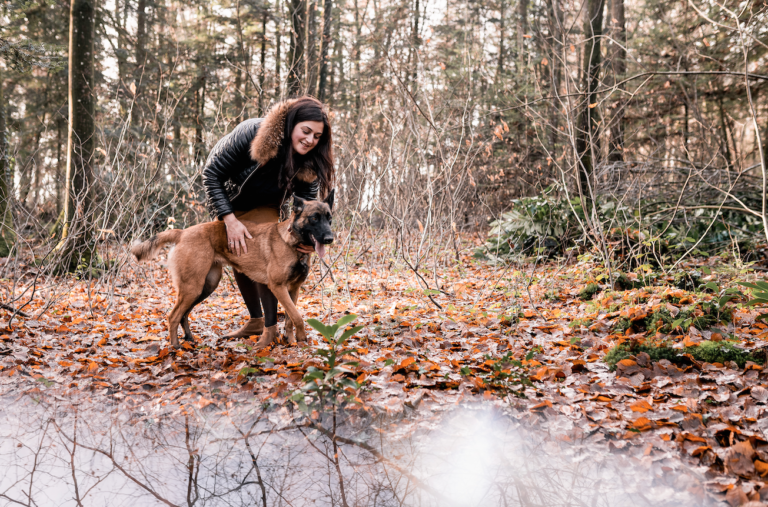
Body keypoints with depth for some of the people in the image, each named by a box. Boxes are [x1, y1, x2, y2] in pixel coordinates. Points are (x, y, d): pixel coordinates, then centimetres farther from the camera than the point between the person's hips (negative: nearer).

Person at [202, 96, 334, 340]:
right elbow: (211, 174, -30)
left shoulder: (309, 163, -29)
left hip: (265, 207, 0)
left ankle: (271, 329, -7)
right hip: (230, 204, 0)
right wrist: (230, 220, -37)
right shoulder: (250, 133, -38)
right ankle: (255, 321, 27)